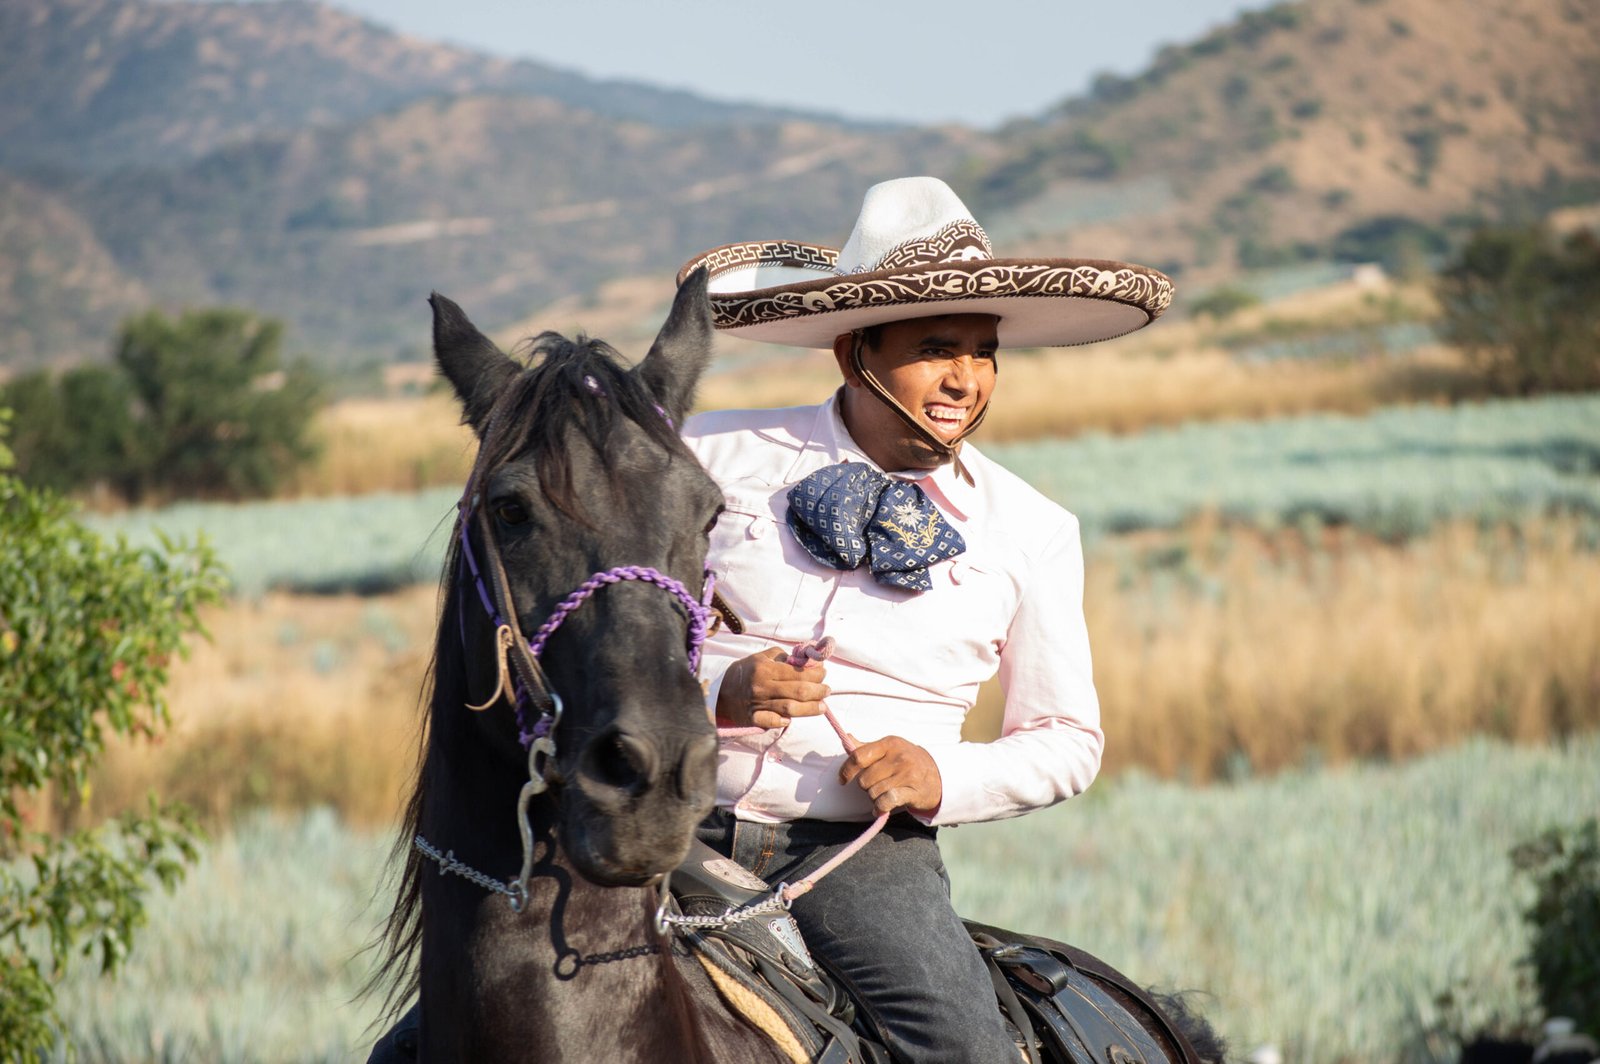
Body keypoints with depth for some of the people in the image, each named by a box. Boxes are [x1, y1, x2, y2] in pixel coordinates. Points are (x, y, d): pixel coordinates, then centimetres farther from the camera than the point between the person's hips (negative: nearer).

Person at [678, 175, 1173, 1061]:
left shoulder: (1030, 532, 9)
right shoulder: (714, 456, 4)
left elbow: (1069, 740, 15)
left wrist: (942, 779, -6)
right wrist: (718, 689, -13)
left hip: (861, 853, 1)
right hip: (683, 825, -1)